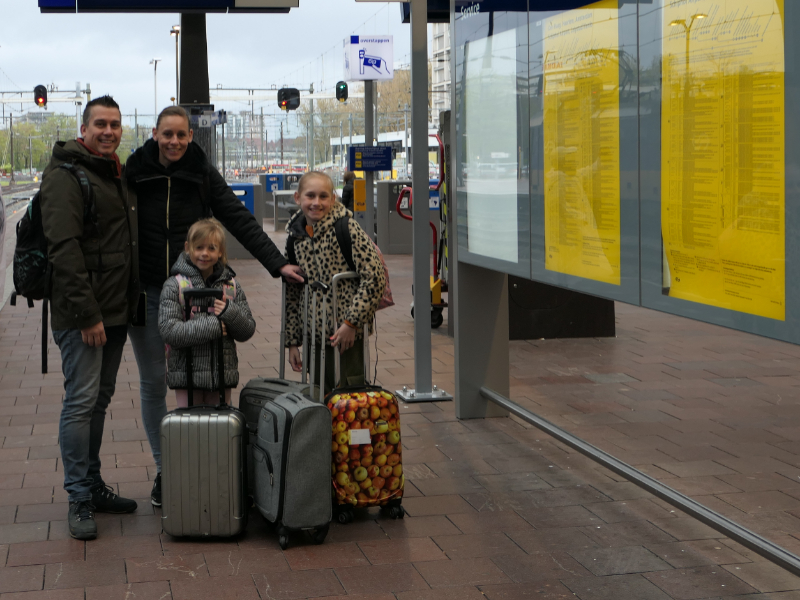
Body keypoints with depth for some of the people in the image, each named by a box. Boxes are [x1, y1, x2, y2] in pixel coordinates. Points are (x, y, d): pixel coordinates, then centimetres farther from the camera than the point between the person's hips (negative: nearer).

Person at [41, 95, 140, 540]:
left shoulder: (118, 175, 16)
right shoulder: (65, 176, -12)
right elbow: (64, 248, -20)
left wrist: (130, 305, 17)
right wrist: (87, 313, -23)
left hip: (116, 311, 9)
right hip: (82, 314, -9)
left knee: (100, 400, 15)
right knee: (81, 401, -6)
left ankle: (93, 485, 24)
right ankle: (80, 499, 1)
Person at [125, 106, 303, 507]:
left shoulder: (203, 174, 0)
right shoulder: (135, 173, -2)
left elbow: (239, 220, -3)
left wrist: (276, 263, -11)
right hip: (145, 293, 0)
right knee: (153, 381, 5)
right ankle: (164, 470, 16)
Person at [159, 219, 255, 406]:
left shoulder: (231, 286, 7)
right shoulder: (175, 286, -4)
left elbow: (248, 331, 6)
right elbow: (168, 330, -15)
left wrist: (229, 312, -14)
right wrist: (213, 326, -18)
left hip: (222, 374, 3)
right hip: (186, 374, -3)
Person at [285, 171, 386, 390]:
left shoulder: (345, 228, -11)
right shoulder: (295, 237, 6)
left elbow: (375, 276, -16)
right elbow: (291, 294, 12)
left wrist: (352, 323, -17)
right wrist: (292, 341, 11)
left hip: (347, 334, -5)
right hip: (314, 335, 6)